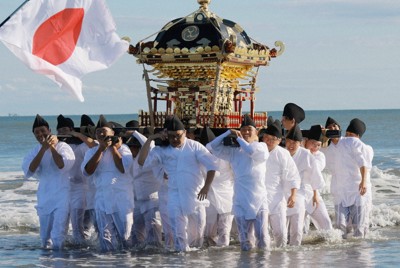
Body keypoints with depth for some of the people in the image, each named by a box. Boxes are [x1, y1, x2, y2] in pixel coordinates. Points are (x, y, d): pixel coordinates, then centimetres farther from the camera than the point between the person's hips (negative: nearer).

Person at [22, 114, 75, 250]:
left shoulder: (62, 146, -5)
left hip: (62, 195, -5)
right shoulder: (35, 151, 7)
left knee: (58, 235, -14)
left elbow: (63, 165, -22)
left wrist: (52, 147, -18)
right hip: (44, 196, 5)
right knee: (45, 236, 12)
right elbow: (30, 170, -11)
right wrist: (43, 149, -17)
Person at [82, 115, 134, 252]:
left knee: (125, 234, -2)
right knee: (105, 235, 4)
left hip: (122, 198, -3)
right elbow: (87, 171, -7)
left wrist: (114, 148, -9)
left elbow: (124, 168, -15)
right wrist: (101, 149, -10)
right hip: (102, 198, 3)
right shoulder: (92, 152, 11)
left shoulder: (122, 148, 1)